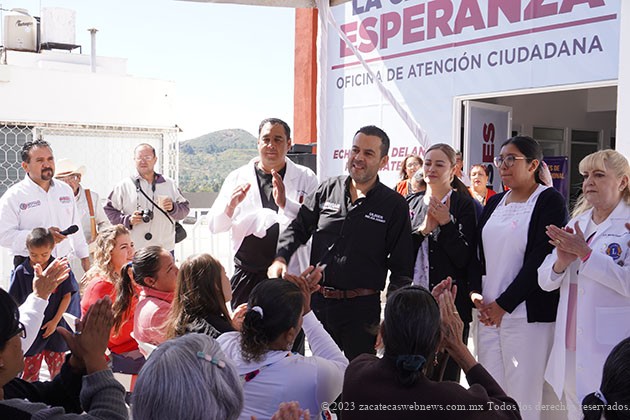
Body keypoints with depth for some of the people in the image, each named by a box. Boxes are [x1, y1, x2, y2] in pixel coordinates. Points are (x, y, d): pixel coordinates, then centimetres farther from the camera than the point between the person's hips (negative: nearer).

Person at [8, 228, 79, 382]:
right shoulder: (21, 272, -5)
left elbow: (67, 296, -1)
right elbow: (14, 302, 0)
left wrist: (55, 321, -6)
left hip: (55, 328, 0)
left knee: (59, 372, 9)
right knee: (29, 372, 8)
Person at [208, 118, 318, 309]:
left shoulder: (305, 178, 3)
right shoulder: (238, 177, 7)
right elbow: (214, 226, 4)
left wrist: (285, 203, -24)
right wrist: (231, 205, -17)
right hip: (247, 276, 2)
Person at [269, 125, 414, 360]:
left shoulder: (394, 204, -2)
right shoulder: (327, 190, 5)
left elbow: (402, 267, -1)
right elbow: (298, 228, 11)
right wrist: (280, 258, -7)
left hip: (362, 308, -3)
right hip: (318, 302, 3)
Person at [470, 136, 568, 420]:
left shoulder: (550, 201, -4)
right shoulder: (494, 203, 16)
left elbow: (541, 260, -12)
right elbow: (478, 252, 15)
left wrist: (503, 304, -12)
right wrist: (475, 293, -1)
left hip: (526, 314, -6)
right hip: (487, 312, 6)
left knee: (522, 396, -3)